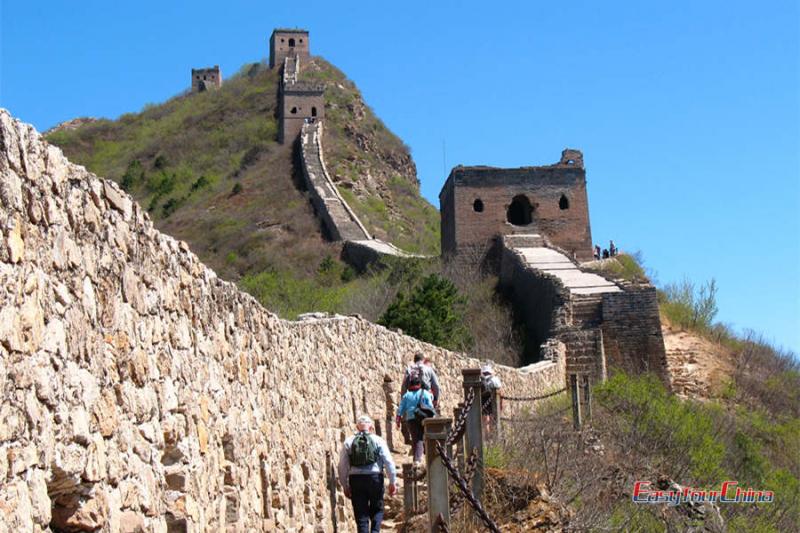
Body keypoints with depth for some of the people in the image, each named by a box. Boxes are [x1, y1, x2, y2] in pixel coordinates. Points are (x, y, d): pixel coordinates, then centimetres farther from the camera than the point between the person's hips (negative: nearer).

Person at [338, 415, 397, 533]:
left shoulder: (348, 442, 7)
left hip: (355, 479, 1)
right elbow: (389, 462, -2)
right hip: (375, 478, -1)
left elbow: (342, 466, 5)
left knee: (361, 514, 7)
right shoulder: (378, 441, 3)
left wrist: (345, 485, 12)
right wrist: (393, 482, 4)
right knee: (377, 510, 13)